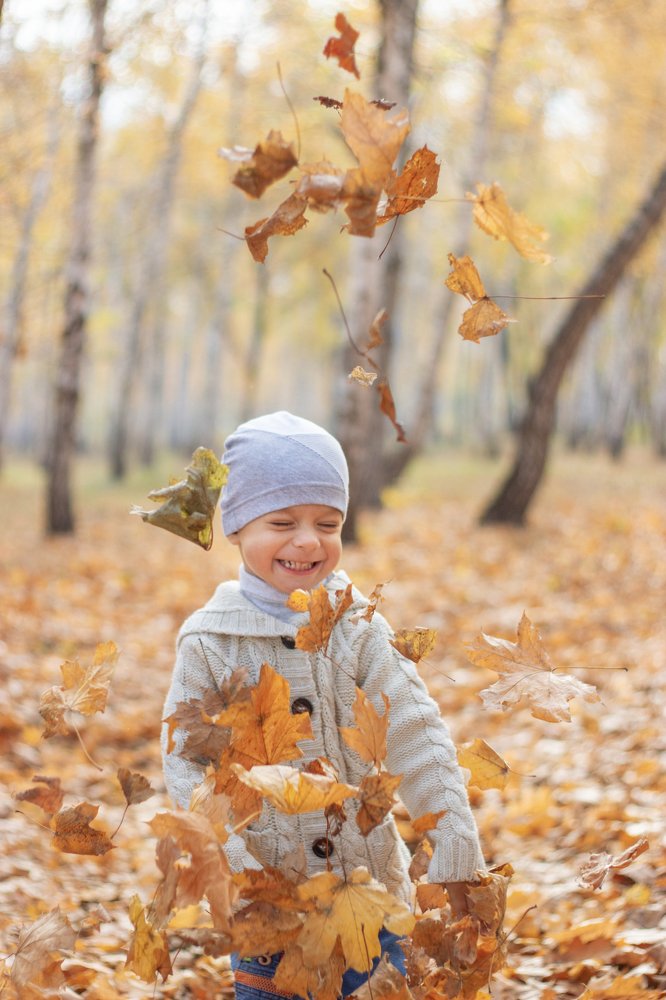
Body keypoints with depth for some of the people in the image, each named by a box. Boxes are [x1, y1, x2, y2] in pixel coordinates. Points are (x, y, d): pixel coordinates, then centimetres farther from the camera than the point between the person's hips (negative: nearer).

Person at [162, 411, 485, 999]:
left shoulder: (360, 630, -4)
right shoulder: (210, 642, -7)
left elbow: (419, 742, -6)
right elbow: (185, 760, -6)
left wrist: (457, 857, -11)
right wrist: (234, 860, -17)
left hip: (371, 882, 1)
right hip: (268, 895, -1)